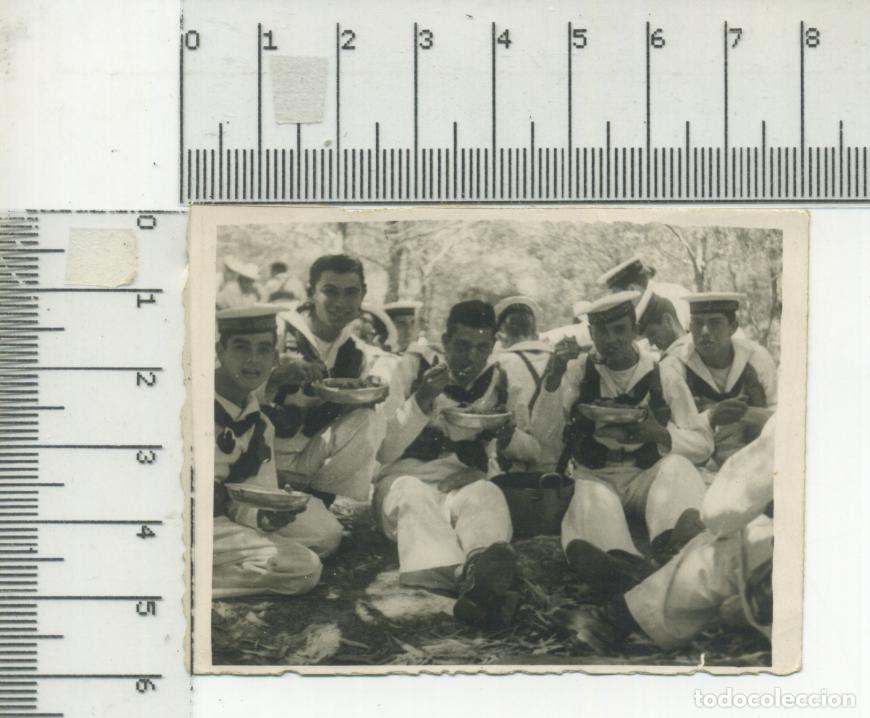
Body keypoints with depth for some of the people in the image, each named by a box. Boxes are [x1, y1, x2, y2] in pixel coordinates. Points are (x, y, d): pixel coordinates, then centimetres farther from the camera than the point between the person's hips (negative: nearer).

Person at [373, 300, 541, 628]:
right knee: (415, 497, -38)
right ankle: (482, 581, -66)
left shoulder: (498, 381, 8)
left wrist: (509, 436, -12)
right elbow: (383, 452, -5)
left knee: (486, 494, -34)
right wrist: (421, 401, -20)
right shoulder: (414, 368, 0)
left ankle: (479, 574, -69)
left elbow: (532, 451, 12)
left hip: (465, 481, 2)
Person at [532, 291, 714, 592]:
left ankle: (676, 551, -58)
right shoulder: (579, 372, 11)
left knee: (676, 466, -31)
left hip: (647, 478, 0)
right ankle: (623, 564, -65)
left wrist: (658, 434, -12)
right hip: (595, 477, 0)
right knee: (592, 500, -35)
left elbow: (703, 444, 7)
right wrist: (554, 376, -14)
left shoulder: (664, 379, 8)